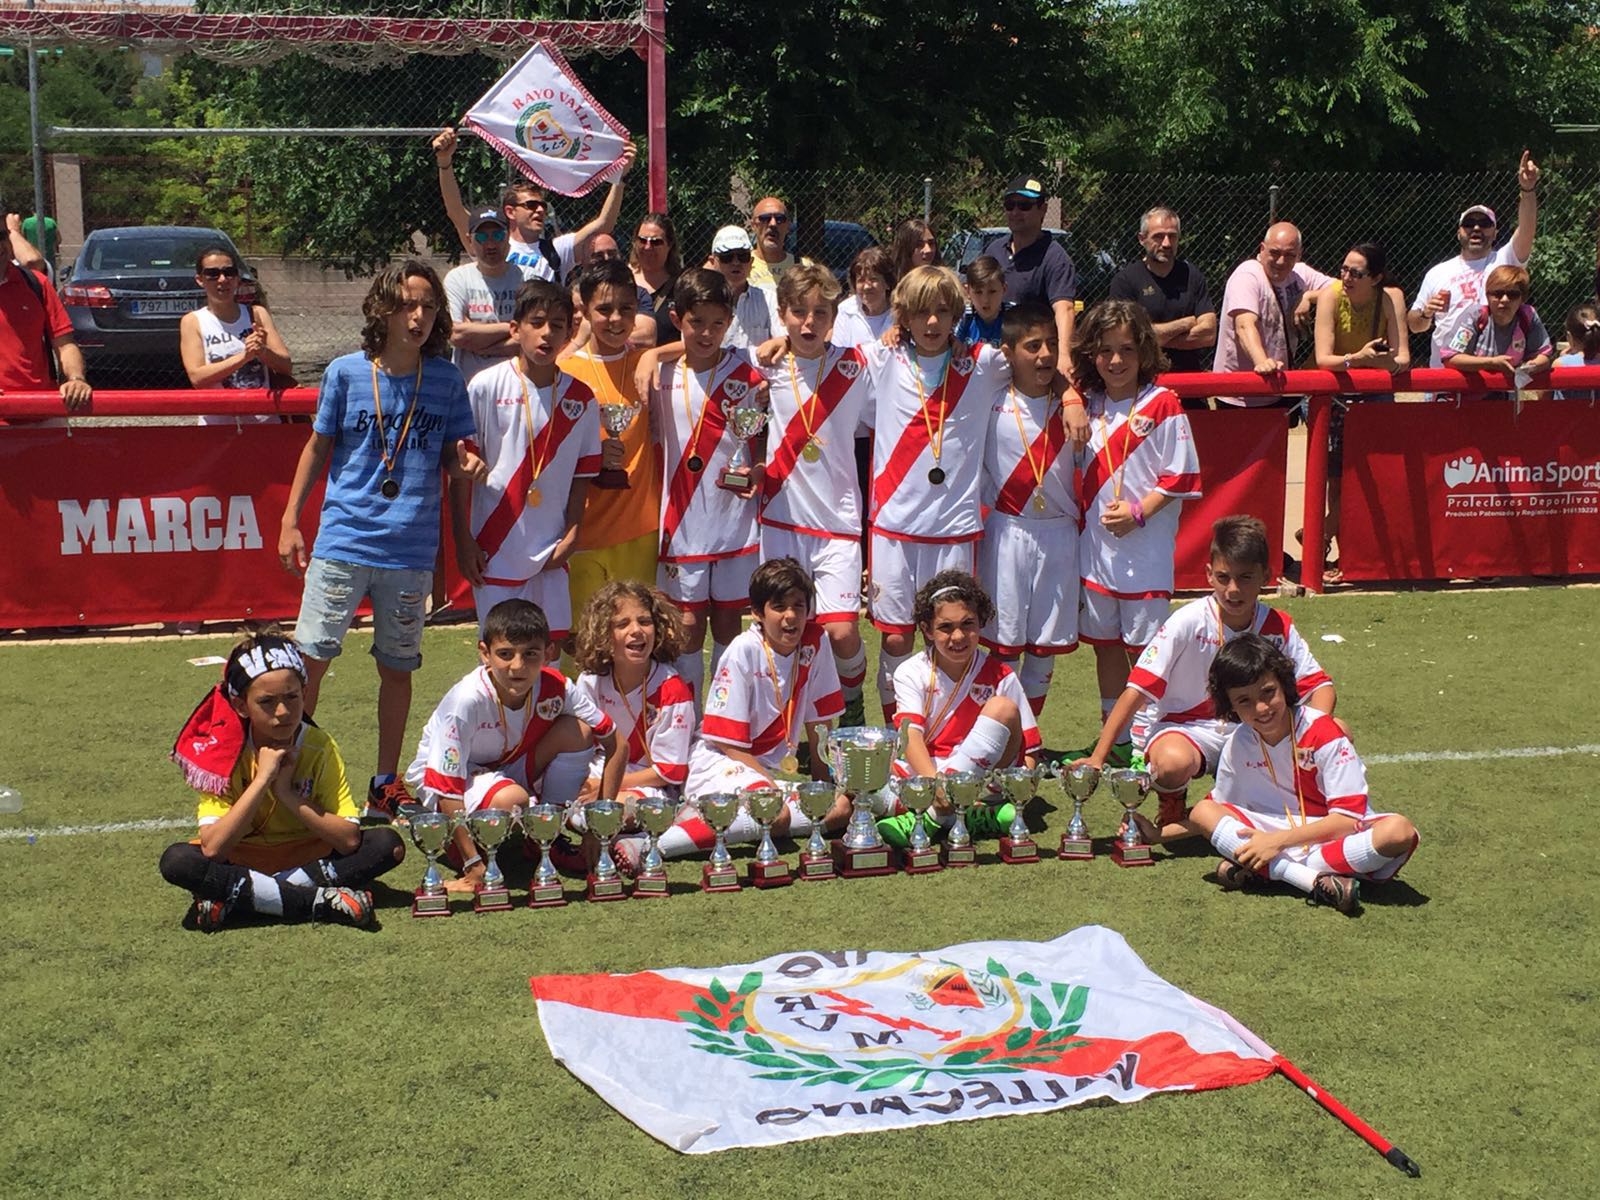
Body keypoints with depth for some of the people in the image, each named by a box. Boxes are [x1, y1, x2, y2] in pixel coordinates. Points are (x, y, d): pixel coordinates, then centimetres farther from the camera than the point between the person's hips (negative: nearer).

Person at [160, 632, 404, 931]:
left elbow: (350, 839, -19)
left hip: (309, 859, 2)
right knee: (176, 861, -31)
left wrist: (287, 794, -25)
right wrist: (262, 779, -29)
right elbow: (212, 848, -27)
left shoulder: (319, 747, -12)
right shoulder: (224, 751, -15)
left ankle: (234, 897, -25)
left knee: (389, 845, -23)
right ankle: (323, 901, -31)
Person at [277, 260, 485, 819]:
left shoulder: (447, 381, 2)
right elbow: (318, 446, 9)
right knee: (310, 657, -2)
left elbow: (453, 455, 11)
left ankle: (386, 784, 21)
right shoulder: (346, 372, -1)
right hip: (343, 538, -1)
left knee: (397, 666, 9)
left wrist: (467, 465, -13)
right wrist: (290, 521, 7)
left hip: (411, 548, 1)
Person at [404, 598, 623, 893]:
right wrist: (474, 866, -33)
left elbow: (614, 743, -11)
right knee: (511, 800, -37)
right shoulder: (467, 700, -34)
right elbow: (447, 786, -32)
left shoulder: (554, 688, -21)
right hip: (457, 775, -5)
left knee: (578, 731, -19)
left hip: (510, 766, 5)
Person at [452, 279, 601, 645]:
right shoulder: (486, 387, -6)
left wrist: (572, 534, -1)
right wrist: (463, 540, -5)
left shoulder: (580, 397, 2)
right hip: (495, 549, -2)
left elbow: (583, 472, 8)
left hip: (551, 550, 3)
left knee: (552, 645, 5)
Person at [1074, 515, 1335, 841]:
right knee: (1174, 763, -40)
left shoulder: (1278, 628, -4)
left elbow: (1320, 685, 0)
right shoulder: (1189, 622, -16)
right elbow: (1137, 690, -20)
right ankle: (1172, 805, 1)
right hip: (1183, 727, -4)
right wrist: (1097, 758, -27)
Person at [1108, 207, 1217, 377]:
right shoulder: (1124, 280, 2)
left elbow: (1208, 334, 5)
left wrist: (1162, 337, -3)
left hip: (1190, 374, 2)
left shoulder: (1191, 275, 12)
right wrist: (1186, 323, 2)